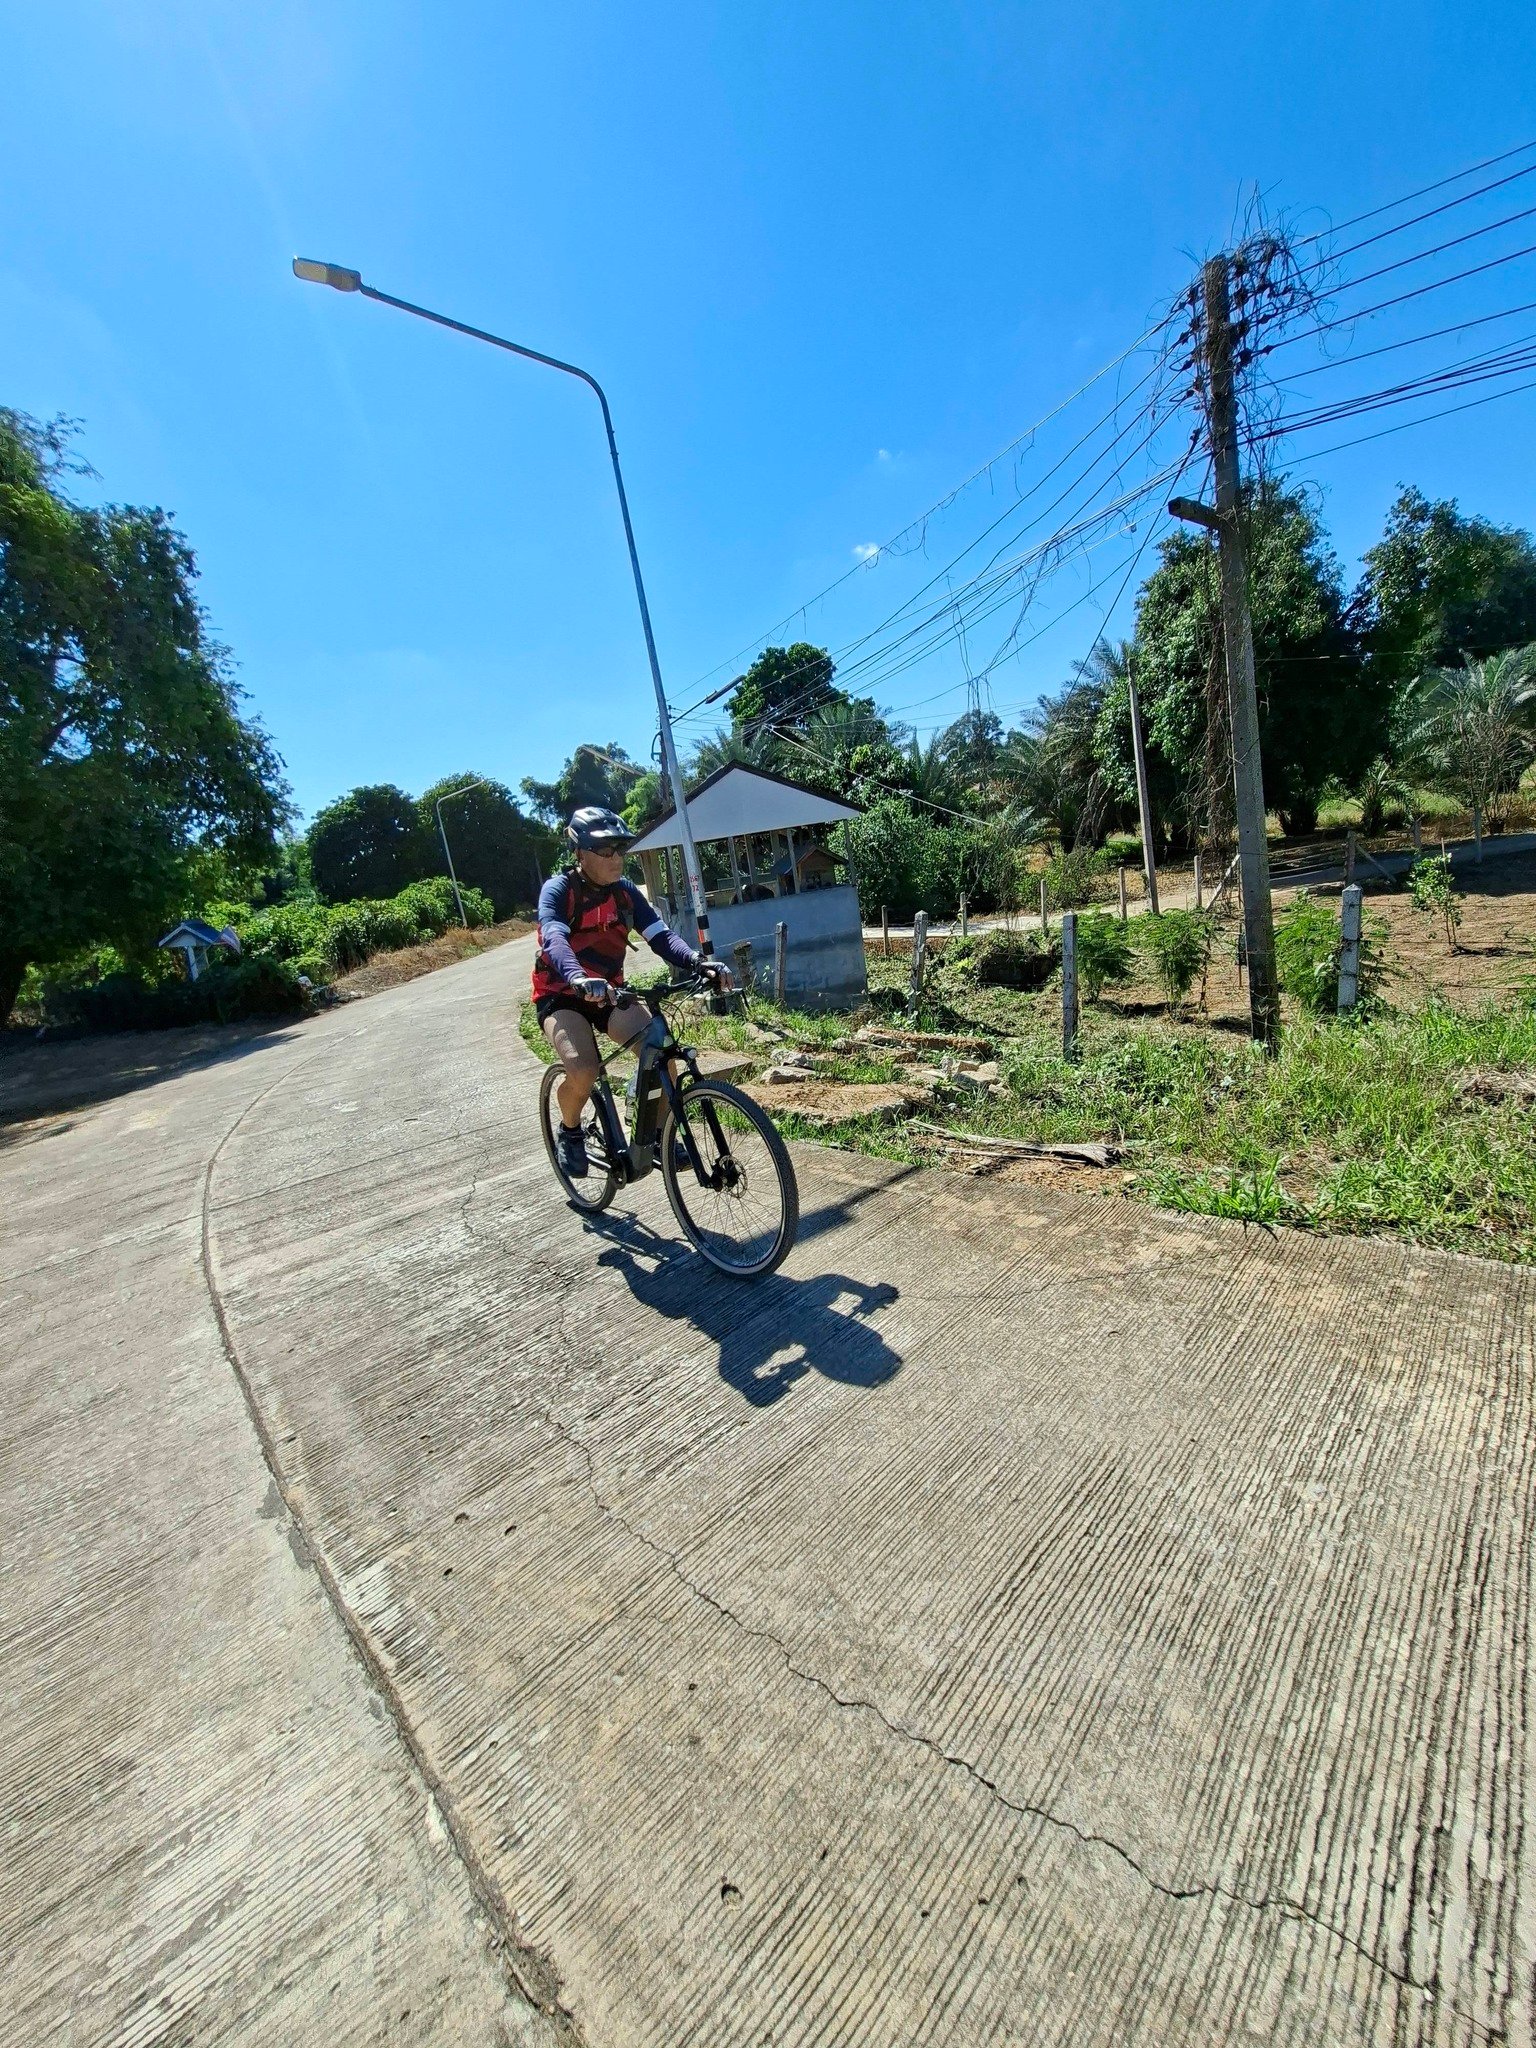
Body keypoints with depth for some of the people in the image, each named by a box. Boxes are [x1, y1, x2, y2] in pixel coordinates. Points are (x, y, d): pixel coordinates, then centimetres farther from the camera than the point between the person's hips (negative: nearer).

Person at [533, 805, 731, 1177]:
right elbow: (554, 940, -34)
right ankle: (569, 1132, 5)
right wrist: (579, 980, -56)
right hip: (561, 996, -4)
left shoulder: (625, 892, -2)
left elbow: (660, 935, -15)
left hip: (609, 992, 4)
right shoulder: (557, 890, -15)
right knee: (583, 1071, -29)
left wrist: (698, 963, -35)